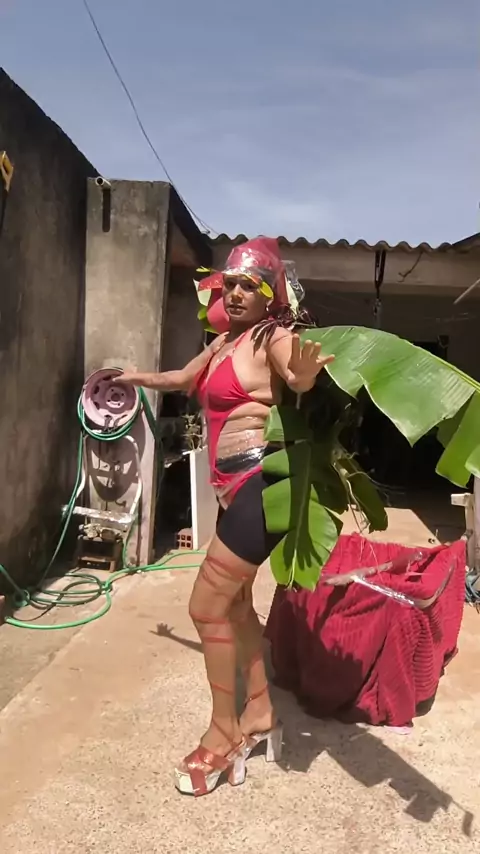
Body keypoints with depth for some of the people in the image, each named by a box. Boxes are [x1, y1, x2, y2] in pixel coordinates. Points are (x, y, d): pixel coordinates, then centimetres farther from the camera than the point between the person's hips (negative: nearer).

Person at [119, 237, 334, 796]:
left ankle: (224, 735, 16)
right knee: (232, 601, 17)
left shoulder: (274, 336, -12)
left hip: (259, 485, -9)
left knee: (207, 607, -2)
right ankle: (259, 715, 33)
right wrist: (135, 377, 43)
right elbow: (184, 379, 31)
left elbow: (299, 377, -35)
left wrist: (306, 373, -58)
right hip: (237, 487, 9)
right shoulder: (225, 340, 13)